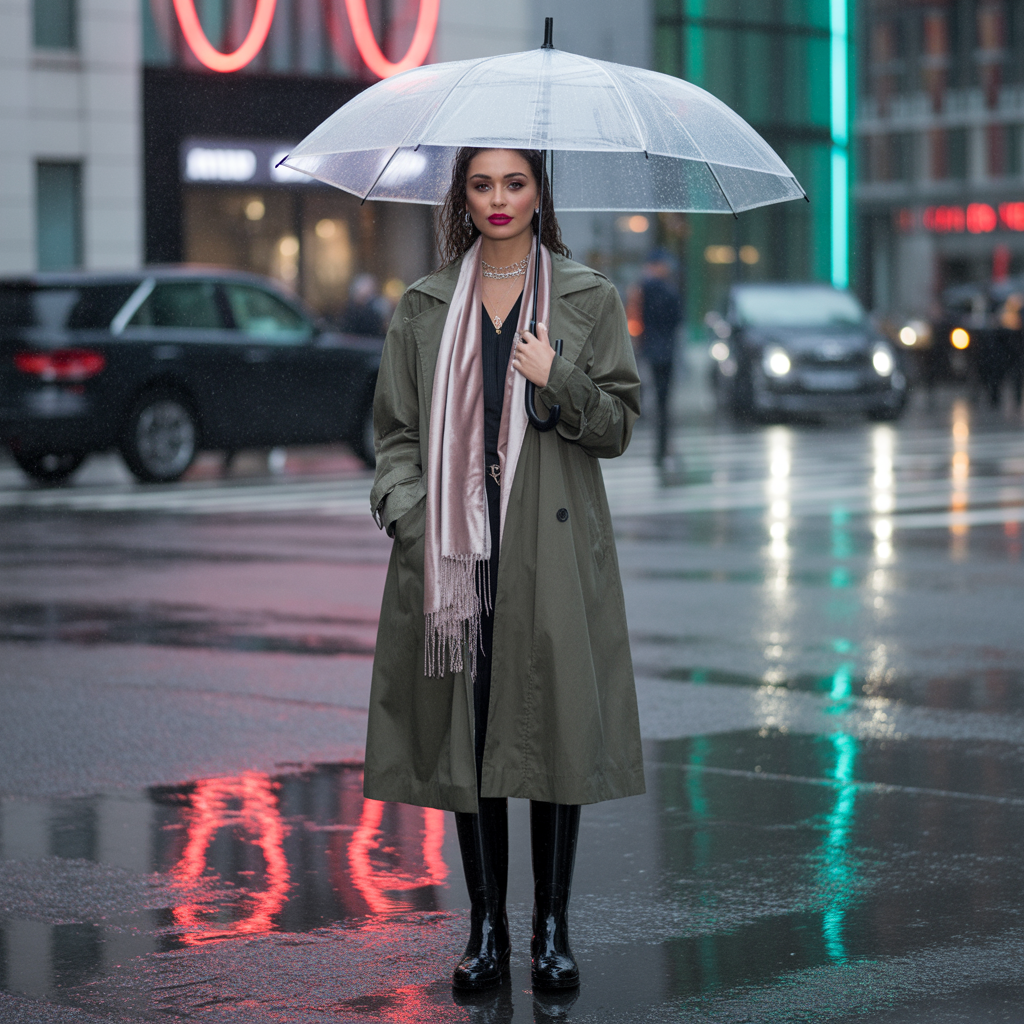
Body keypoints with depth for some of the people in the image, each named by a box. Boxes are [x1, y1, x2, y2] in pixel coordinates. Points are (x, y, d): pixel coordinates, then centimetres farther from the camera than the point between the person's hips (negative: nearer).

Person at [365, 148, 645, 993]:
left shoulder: (588, 299, 7)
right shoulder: (424, 307, 10)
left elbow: (620, 425, 4)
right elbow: (397, 432, 10)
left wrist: (557, 381, -13)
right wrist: (408, 510, -7)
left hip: (553, 546, -1)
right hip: (455, 546, 1)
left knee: (555, 725, -1)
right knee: (466, 731, 1)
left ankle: (552, 930, 10)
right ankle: (487, 929, 12)